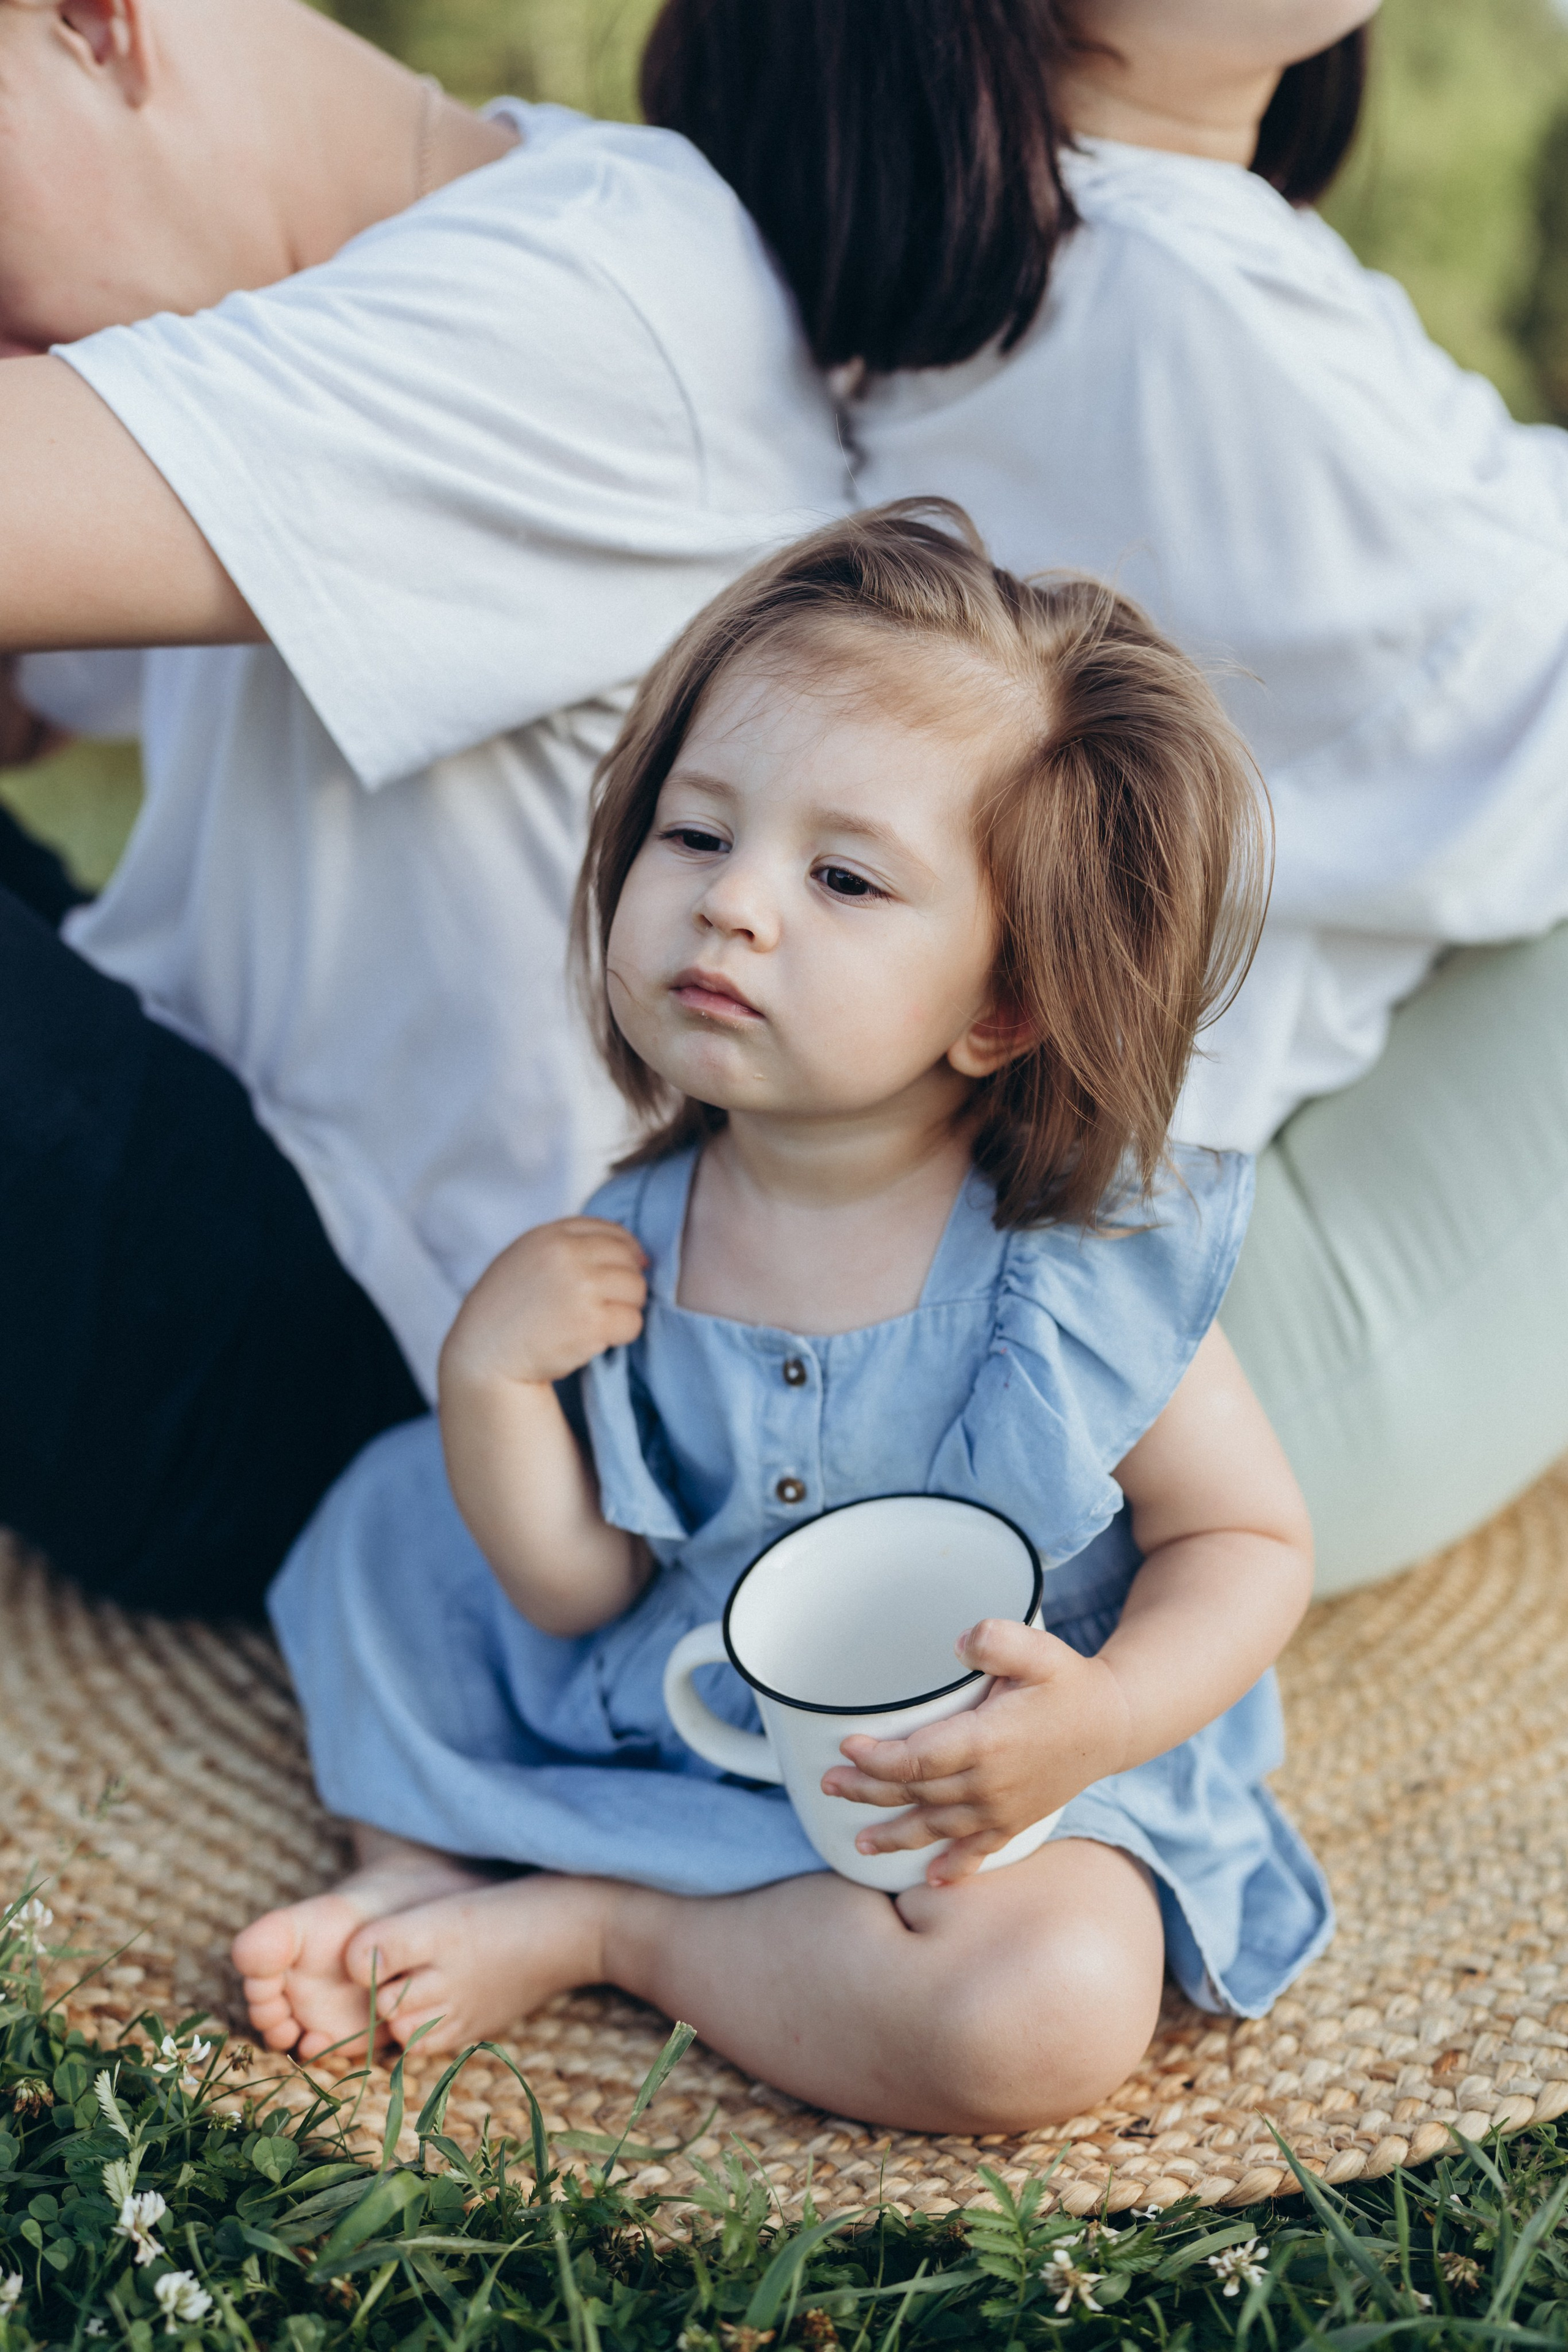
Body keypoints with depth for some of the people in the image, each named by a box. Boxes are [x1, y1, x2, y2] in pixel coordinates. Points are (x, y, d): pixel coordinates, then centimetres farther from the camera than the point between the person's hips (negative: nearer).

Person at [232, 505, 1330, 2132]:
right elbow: (576, 1592, -6)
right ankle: (421, 1865, 6)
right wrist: (492, 1378, -22)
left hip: (975, 1788, -3)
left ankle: (588, 1919, -13)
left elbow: (1250, 1539, -11)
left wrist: (1106, 1719, -30)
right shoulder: (638, 1240, -12)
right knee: (403, 1501, 4)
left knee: (1050, 2016, -32)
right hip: (653, 1709, 4)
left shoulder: (1091, 1267, -24)